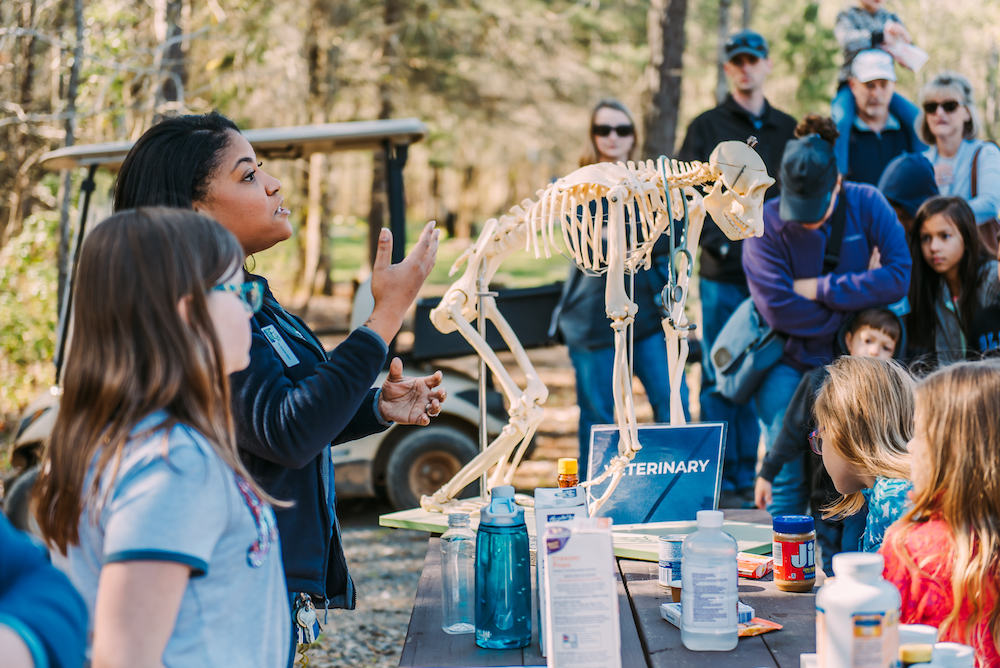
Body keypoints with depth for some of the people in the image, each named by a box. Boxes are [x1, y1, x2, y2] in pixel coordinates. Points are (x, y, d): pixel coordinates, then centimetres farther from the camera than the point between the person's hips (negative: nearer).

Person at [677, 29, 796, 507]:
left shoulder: (787, 129, 14)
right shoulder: (707, 128, 4)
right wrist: (716, 242, -13)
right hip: (724, 274, -3)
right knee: (721, 379, -1)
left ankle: (749, 477, 15)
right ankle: (722, 482, 5)